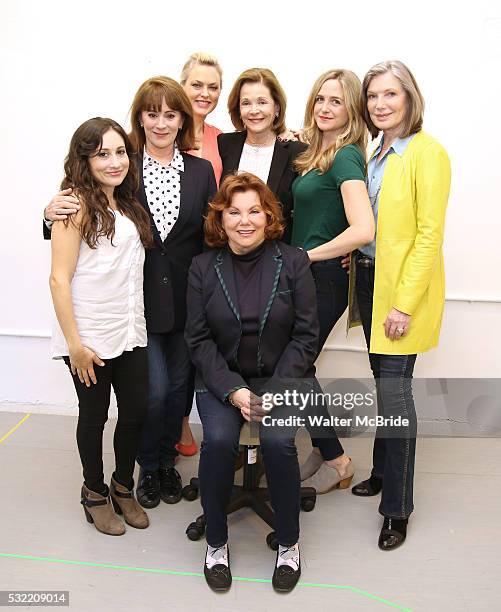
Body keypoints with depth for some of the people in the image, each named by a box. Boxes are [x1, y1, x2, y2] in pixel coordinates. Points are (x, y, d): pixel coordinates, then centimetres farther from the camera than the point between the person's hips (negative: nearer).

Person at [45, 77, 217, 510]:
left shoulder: (201, 171, 4)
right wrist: (55, 212, -22)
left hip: (187, 298, 3)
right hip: (140, 298, -2)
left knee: (180, 383, 13)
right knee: (155, 388, 0)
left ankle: (167, 460, 37)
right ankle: (149, 465, 28)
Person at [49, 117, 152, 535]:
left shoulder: (127, 206, 10)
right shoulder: (77, 205, -12)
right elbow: (59, 279, -15)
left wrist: (137, 322, 7)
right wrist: (74, 344, -17)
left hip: (130, 332, 6)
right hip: (90, 337, -6)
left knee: (137, 411, 11)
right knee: (94, 416, 11)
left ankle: (123, 486, 35)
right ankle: (94, 492, 33)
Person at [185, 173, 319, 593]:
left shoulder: (293, 262, -2)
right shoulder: (203, 267, 1)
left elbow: (305, 335, -3)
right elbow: (199, 339, -1)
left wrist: (275, 392, -15)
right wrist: (234, 391, -15)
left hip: (282, 376, -1)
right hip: (221, 379, 1)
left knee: (278, 441, -27)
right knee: (219, 439, -26)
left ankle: (289, 543, 0)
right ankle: (216, 543, -1)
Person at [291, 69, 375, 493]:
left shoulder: (345, 156, -15)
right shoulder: (315, 152, 11)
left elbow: (363, 230, -27)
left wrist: (307, 255, -17)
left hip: (323, 279, -8)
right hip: (301, 277, 8)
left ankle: (336, 460, 21)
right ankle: (323, 450, 31)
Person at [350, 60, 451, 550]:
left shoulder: (427, 153, -11)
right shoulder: (377, 154, 12)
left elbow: (429, 234, -16)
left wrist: (405, 303, -19)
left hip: (405, 287, -7)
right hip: (370, 278, 7)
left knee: (394, 387, -6)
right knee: (382, 381, 15)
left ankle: (397, 508, 7)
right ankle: (383, 473, 32)